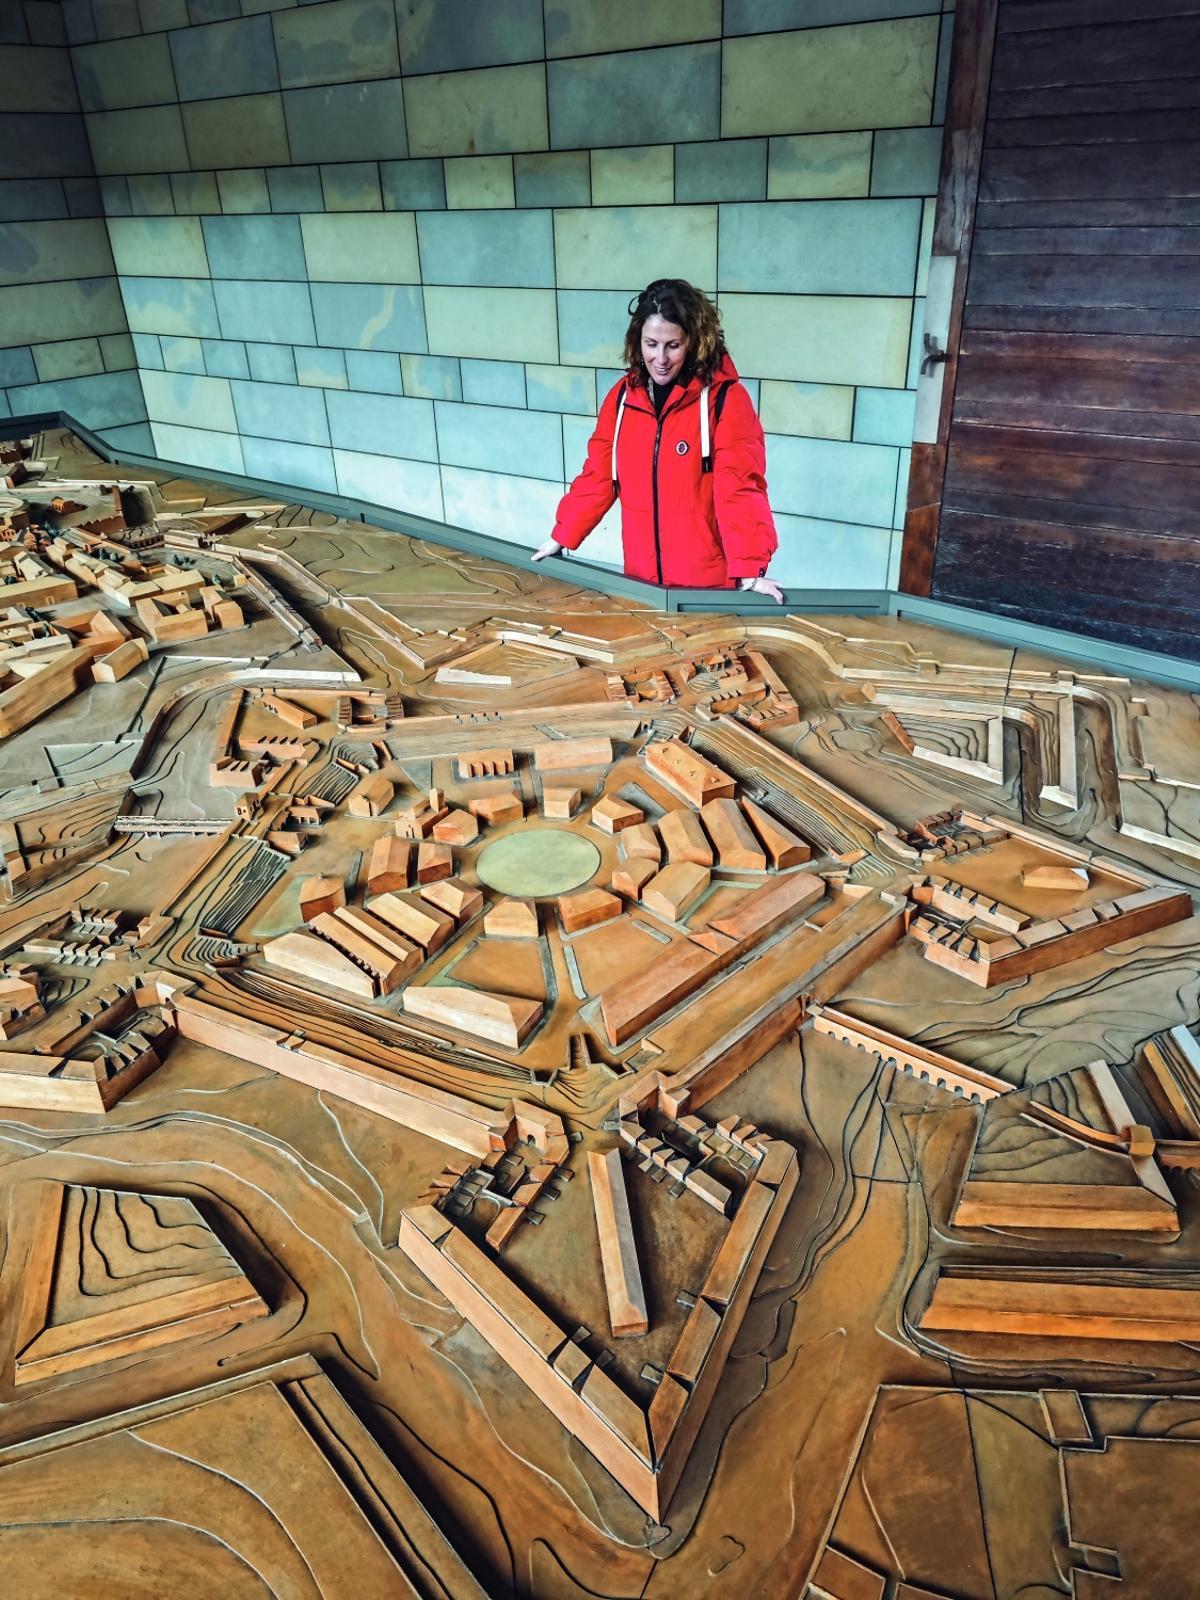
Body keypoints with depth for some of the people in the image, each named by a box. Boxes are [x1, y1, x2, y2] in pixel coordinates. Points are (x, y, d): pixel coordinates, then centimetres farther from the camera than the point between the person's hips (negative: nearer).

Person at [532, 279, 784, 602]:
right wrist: (561, 537, 7)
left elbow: (740, 488, -16)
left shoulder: (725, 398, -10)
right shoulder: (622, 396, 4)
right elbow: (597, 477, 8)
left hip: (708, 582, -4)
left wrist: (750, 569, -24)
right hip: (641, 578, 4)